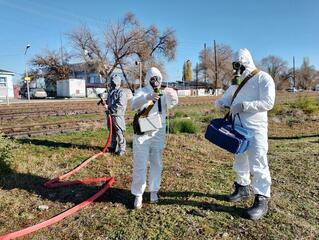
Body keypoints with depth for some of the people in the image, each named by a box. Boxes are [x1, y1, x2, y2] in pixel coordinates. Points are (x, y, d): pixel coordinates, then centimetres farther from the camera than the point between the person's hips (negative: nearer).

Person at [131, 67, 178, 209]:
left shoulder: (163, 94, 3)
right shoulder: (142, 92, -2)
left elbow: (172, 104, -16)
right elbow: (134, 105, -21)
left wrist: (172, 99, -40)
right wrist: (147, 98, -41)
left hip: (158, 134, 2)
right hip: (142, 133, -2)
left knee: (156, 164, 13)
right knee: (140, 165, 3)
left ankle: (154, 191, 29)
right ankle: (138, 194, 16)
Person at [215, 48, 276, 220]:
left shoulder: (263, 78, -6)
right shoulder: (237, 82, 15)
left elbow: (268, 102, -17)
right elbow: (225, 99, 20)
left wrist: (243, 106, -24)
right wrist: (221, 103, -5)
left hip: (256, 129, -7)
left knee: (258, 164, -8)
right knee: (240, 161, 16)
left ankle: (262, 200, 3)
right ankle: (242, 189, 32)